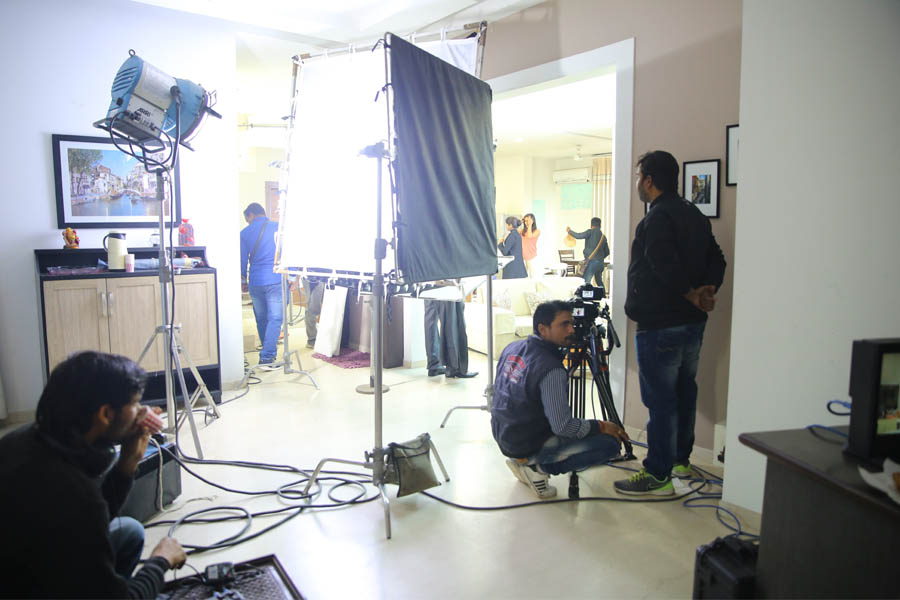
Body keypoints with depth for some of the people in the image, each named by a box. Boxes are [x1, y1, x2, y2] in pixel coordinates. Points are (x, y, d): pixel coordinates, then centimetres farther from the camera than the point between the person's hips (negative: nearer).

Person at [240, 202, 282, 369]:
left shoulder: (244, 233, 6)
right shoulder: (278, 228, 2)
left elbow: (242, 260, 12)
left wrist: (243, 281, 26)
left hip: (255, 283, 3)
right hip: (276, 280, -2)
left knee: (261, 319, 14)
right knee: (275, 319, -4)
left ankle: (269, 353, 26)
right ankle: (266, 357, -14)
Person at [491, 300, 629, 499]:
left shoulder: (512, 348, 0)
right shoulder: (551, 370, -25)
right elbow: (563, 427, -25)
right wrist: (601, 426, -10)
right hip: (529, 446, -8)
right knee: (610, 443, -11)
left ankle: (523, 460, 14)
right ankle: (538, 467, -6)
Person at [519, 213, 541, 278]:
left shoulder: (537, 231, -2)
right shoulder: (523, 230, 12)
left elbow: (530, 236, -18)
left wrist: (530, 225, -10)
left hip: (531, 256, -4)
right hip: (523, 255, 4)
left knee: (532, 276, -2)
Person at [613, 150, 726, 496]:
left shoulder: (657, 219, -16)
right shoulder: (695, 215, 14)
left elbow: (667, 269, -26)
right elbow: (717, 260, 12)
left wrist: (691, 295, -11)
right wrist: (707, 291, -3)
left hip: (660, 326, -10)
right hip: (693, 323, 10)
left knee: (659, 399, -4)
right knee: (684, 392, 18)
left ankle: (658, 476, 3)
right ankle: (680, 459, 31)